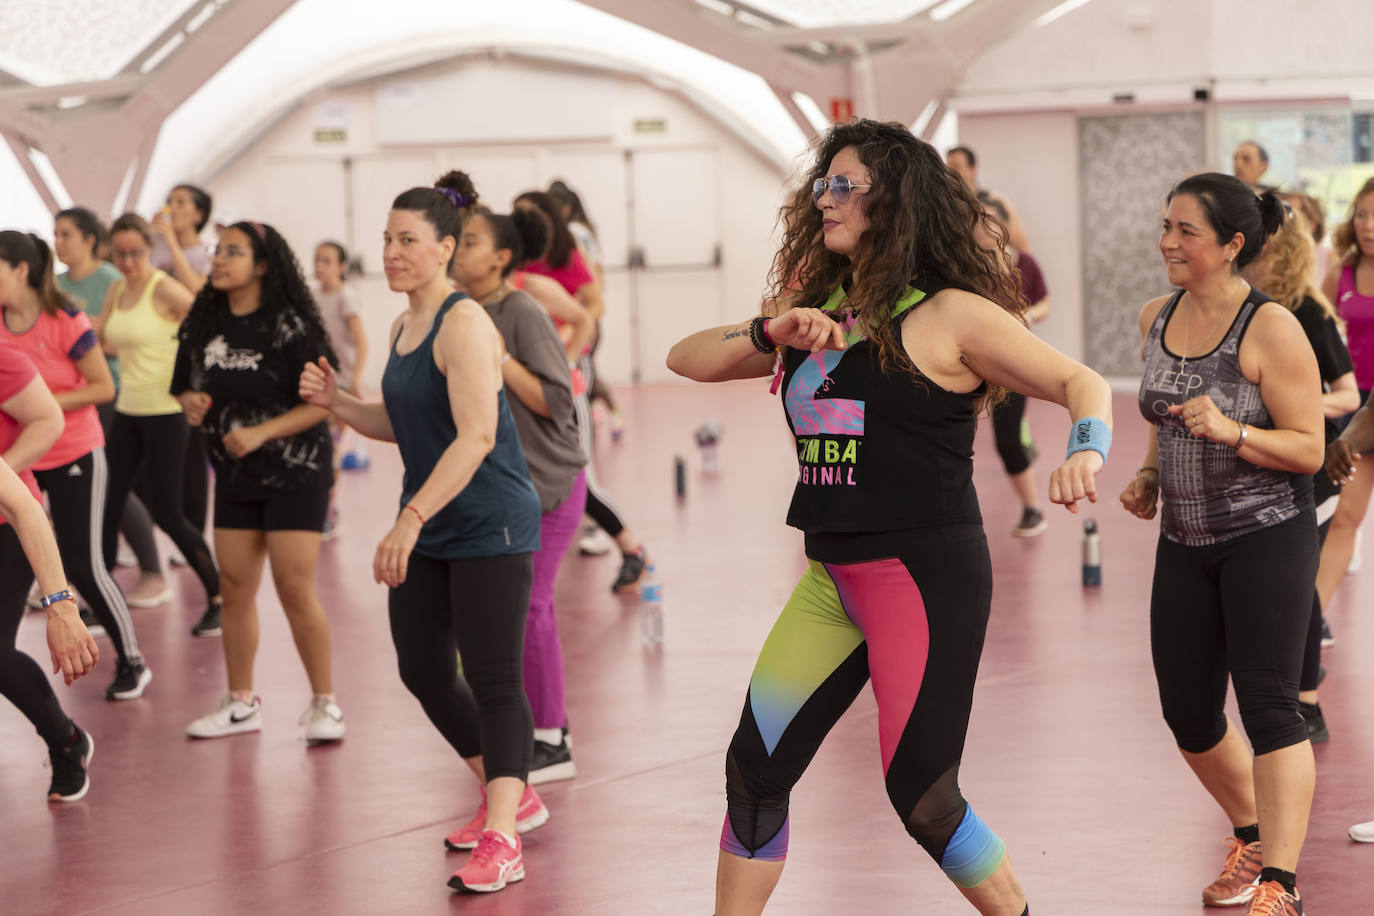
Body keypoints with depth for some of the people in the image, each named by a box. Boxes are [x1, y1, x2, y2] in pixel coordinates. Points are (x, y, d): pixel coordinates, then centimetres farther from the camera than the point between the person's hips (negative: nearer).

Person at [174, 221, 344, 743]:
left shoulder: (290, 327, -14)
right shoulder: (204, 326, 5)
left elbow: (321, 402, -16)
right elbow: (185, 387, 15)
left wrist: (261, 432, -24)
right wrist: (190, 403, -8)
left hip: (295, 473, -6)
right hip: (235, 478, 6)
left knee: (295, 589, -8)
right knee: (234, 586, 8)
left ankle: (324, 704, 3)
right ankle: (241, 704, 20)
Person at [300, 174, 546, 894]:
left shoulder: (465, 325, -16)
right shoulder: (403, 329, 12)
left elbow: (476, 436, -26)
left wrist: (409, 520, -31)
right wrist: (335, 403, 5)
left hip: (489, 528, -9)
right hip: (427, 533, 9)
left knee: (493, 679, -9)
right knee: (423, 672, 13)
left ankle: (501, 841, -9)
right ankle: (511, 796, 30)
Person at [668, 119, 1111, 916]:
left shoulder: (948, 316, -6)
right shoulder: (817, 314, 14)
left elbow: (1080, 382, -10)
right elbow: (688, 359, 13)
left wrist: (1085, 452, -31)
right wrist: (769, 333, -5)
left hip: (928, 575, -7)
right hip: (831, 580, 7)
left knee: (921, 796, -5)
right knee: (755, 770, 4)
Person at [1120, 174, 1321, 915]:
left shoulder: (1271, 329, -15)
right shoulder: (1156, 319, 5)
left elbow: (1309, 451, -14)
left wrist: (1230, 432, -28)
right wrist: (1149, 477, 6)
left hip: (1267, 538, -7)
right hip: (1185, 542, 7)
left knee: (1267, 705, -13)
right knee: (1188, 716, 10)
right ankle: (1251, 836, 34)